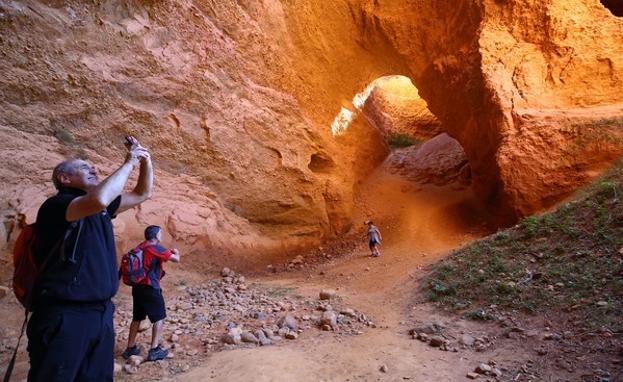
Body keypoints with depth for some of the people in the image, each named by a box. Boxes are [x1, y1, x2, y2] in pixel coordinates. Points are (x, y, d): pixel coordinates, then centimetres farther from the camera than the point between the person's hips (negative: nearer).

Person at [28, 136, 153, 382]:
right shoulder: (56, 205, -9)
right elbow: (99, 199, -31)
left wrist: (145, 161, 6)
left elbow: (142, 194, 22)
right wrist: (129, 163, -18)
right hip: (64, 316, -8)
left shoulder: (101, 209, 14)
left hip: (101, 313, 8)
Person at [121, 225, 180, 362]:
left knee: (137, 318, 19)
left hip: (137, 287, 8)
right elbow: (176, 259, -10)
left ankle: (130, 348, 27)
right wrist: (176, 252, 11)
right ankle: (154, 350, 2)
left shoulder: (140, 247, 10)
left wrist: (168, 253, 21)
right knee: (159, 318, 4)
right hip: (150, 288, -8)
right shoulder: (156, 248, -13)